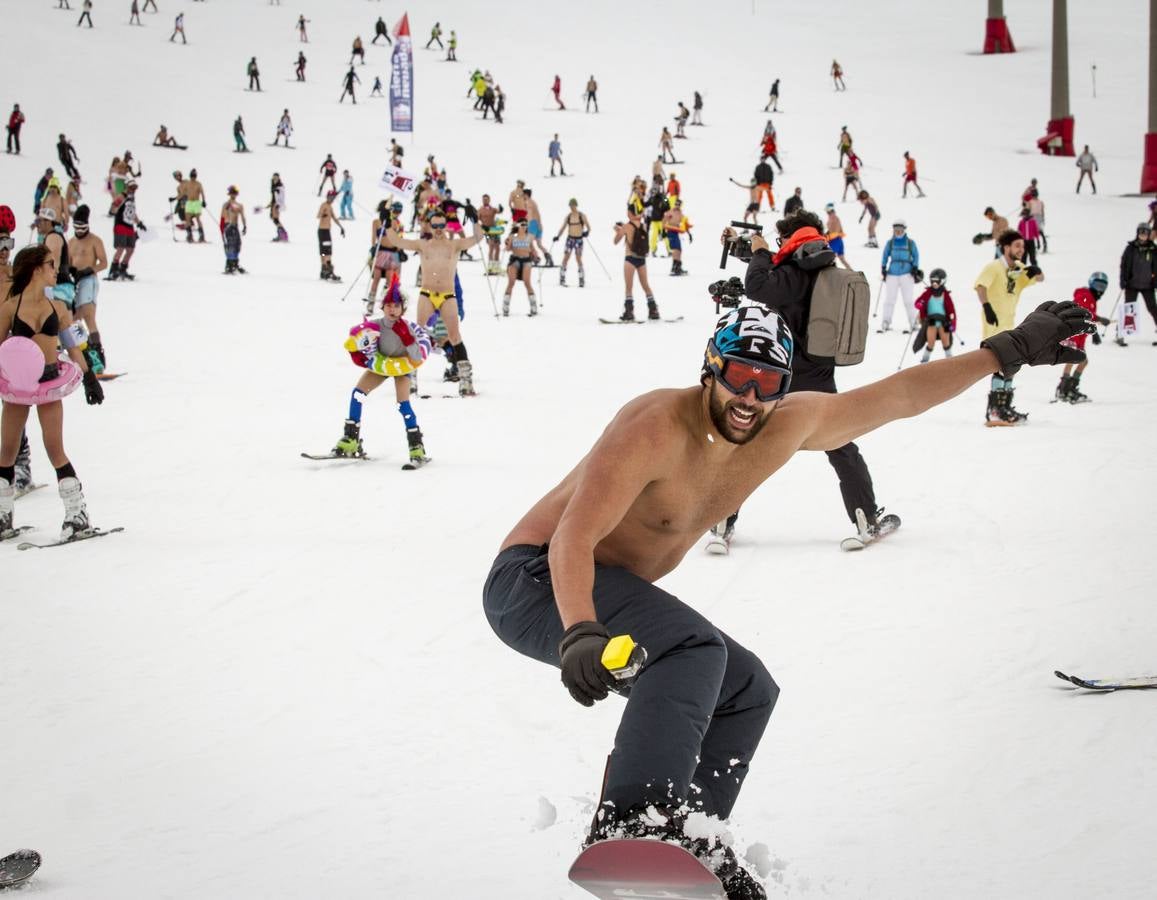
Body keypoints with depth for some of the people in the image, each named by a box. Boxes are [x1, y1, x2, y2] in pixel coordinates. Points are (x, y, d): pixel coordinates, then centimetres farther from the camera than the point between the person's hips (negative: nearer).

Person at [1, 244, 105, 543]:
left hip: (50, 382, 0)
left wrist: (90, 378, 10)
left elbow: (73, 346, 11)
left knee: (55, 449, -5)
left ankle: (78, 514, 1)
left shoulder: (57, 307, 3)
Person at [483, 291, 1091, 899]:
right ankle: (632, 820, -42)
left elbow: (900, 396, 6)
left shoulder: (790, 426, -4)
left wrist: (1011, 351, 5)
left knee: (744, 690, 13)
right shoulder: (655, 427, -28)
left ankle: (684, 848, 16)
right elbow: (574, 537, -36)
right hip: (536, 582, -9)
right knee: (693, 649, -32)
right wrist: (580, 633, -53)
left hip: (600, 595, 9)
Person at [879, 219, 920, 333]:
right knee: (889, 300, 1)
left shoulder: (910, 243, 1)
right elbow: (885, 255, 13)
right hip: (892, 274, 2)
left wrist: (915, 268, -3)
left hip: (906, 274, -2)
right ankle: (885, 323, 9)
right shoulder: (890, 243, 6)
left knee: (908, 300, -2)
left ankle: (913, 323, 8)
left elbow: (916, 255, 7)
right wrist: (883, 268, 4)